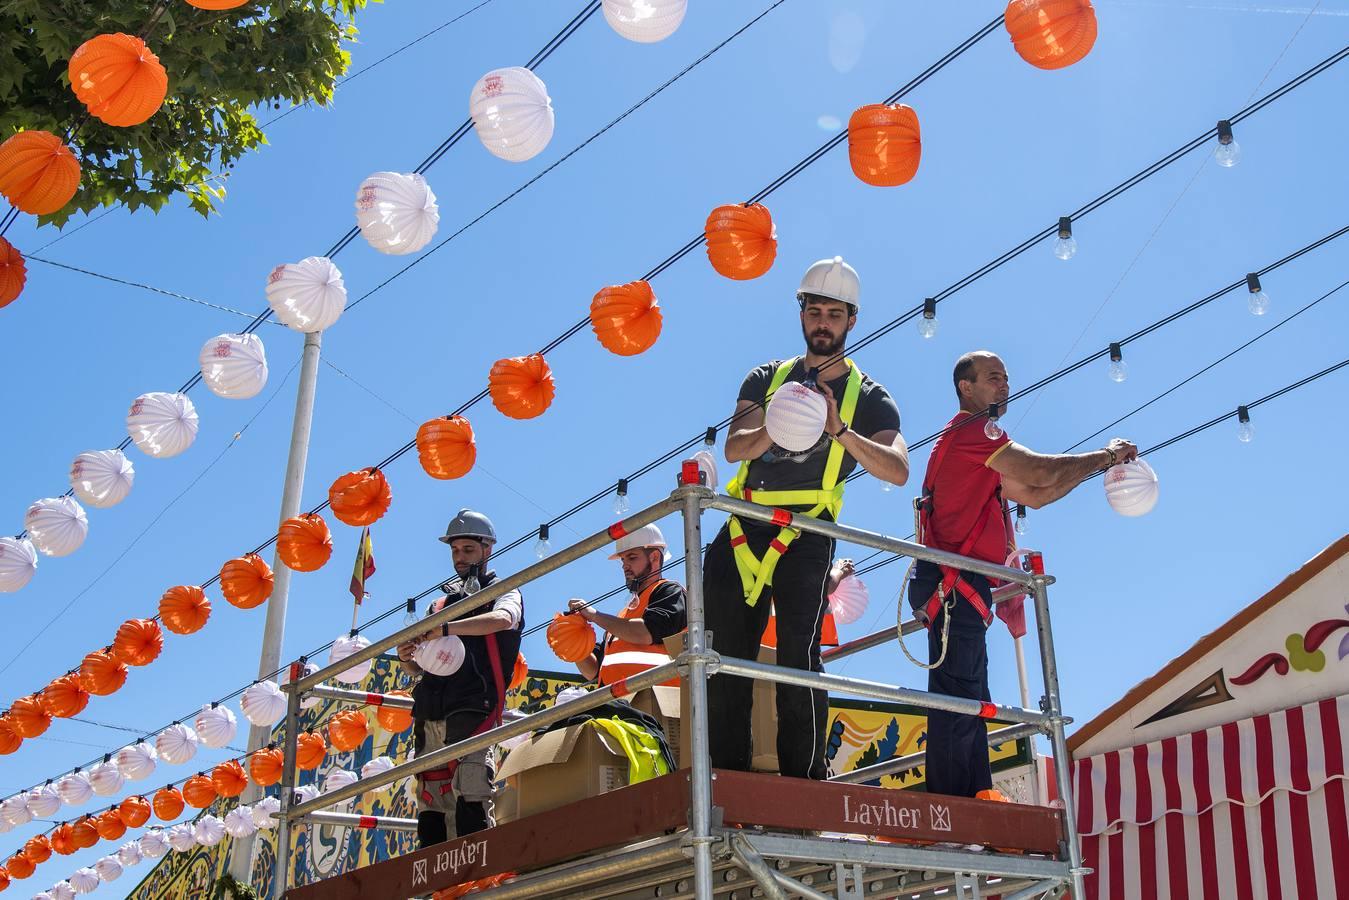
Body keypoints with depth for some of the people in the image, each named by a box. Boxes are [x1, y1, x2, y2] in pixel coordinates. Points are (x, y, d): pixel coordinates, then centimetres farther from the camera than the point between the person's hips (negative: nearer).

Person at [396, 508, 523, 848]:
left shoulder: (503, 592, 11)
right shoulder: (440, 603, 28)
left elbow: (503, 619, -16)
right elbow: (421, 667, 28)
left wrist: (445, 629, -26)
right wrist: (407, 658, 4)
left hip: (473, 709, -6)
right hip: (429, 714, 6)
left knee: (469, 798, -17)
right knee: (430, 804, 2)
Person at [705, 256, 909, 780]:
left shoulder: (868, 397, 8)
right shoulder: (768, 378, 15)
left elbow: (898, 471, -10)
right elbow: (734, 448, -2)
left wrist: (839, 430, -25)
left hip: (806, 536, -3)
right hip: (743, 530, 3)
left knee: (798, 654, -17)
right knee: (727, 658, 0)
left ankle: (803, 781, -15)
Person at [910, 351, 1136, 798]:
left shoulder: (975, 437, 28)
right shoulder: (971, 428, -5)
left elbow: (1033, 494, 26)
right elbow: (1038, 471, -14)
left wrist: (1094, 466, 18)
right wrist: (1104, 456, -2)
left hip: (960, 589, 11)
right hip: (952, 582, -11)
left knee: (969, 701, 8)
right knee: (959, 696, -14)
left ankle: (975, 797, 9)